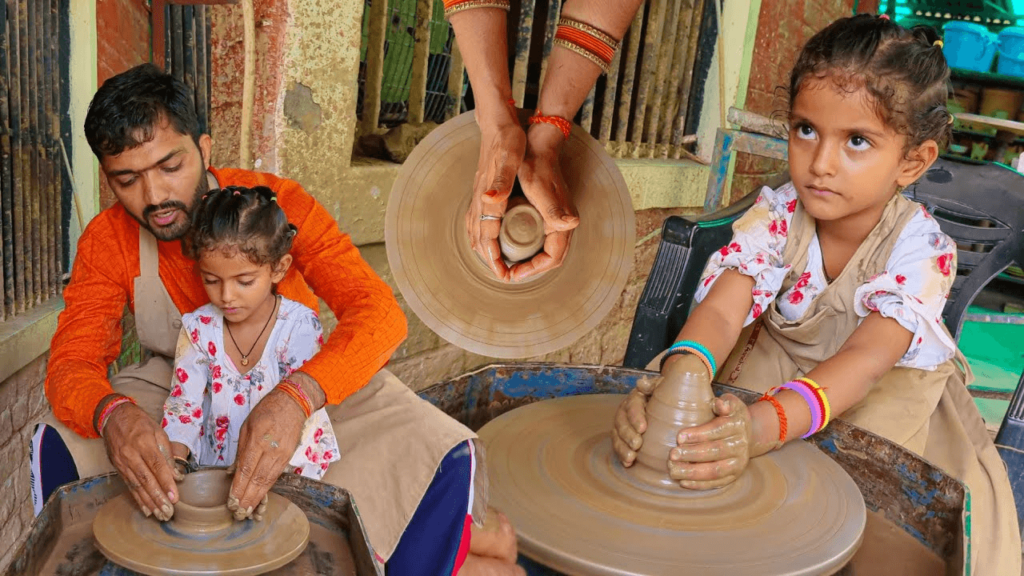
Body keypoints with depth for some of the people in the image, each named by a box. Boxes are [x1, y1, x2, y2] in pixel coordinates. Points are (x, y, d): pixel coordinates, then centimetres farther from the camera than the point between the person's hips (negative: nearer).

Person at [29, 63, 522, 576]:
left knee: (444, 457, -24)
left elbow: (378, 312, -32)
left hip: (309, 384, -2)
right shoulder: (106, 241, -13)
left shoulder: (277, 203, -22)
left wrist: (296, 397, -51)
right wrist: (113, 414, -46)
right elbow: (70, 362, -20)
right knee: (58, 445, -24)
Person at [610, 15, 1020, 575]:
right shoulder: (776, 215, -17)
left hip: (886, 398, -2)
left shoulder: (921, 248, -24)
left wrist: (766, 423, -59)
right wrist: (681, 376, -57)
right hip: (774, 376, 2)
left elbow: (867, 358, -39)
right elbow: (722, 309, -31)